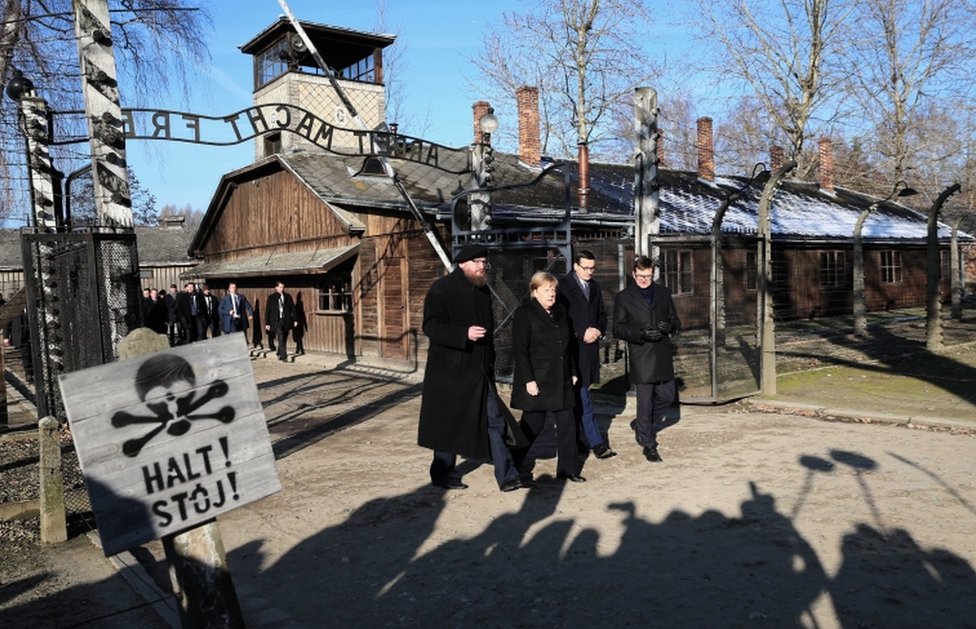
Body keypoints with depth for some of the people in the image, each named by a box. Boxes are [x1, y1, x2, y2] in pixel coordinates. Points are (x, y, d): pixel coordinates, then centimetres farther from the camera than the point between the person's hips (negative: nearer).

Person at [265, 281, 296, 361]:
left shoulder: (288, 297, 8)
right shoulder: (271, 297, 1)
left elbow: (293, 308, 8)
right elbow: (267, 311, 2)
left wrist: (295, 320, 1)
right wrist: (267, 323, -2)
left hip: (286, 321, 3)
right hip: (277, 321, -3)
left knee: (284, 340, 9)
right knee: (281, 339, -12)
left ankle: (280, 354, 27)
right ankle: (283, 356, -11)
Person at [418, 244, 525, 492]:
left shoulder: (482, 290, 13)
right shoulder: (441, 289, -10)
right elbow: (431, 326, -17)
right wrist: (465, 334, -28)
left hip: (481, 371, 7)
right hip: (451, 371, -6)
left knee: (494, 421, 3)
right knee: (449, 423, 5)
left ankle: (507, 475, 6)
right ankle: (442, 474, 23)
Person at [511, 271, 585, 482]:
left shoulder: (560, 311, 12)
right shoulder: (524, 314, -8)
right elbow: (520, 350, -13)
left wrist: (572, 372, 13)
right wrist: (528, 380, -17)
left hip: (561, 381, 6)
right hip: (536, 382, -6)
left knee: (567, 423, 5)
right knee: (532, 425, 2)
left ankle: (568, 468, 16)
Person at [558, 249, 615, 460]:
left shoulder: (595, 288, 16)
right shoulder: (562, 286, -6)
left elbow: (602, 315, 21)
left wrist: (598, 331, 0)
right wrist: (582, 333, -14)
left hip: (590, 348, 6)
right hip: (572, 349, -6)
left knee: (578, 395, 11)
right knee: (582, 397, -7)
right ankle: (596, 443, -6)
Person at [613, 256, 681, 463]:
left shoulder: (664, 293, 11)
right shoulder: (624, 297, 0)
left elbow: (675, 320, 15)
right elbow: (618, 329, -4)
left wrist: (670, 325, -10)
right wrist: (641, 333, -19)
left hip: (663, 354, 4)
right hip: (641, 357, -4)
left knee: (668, 395, 10)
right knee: (645, 401, 0)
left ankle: (642, 424, 34)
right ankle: (648, 444, 12)